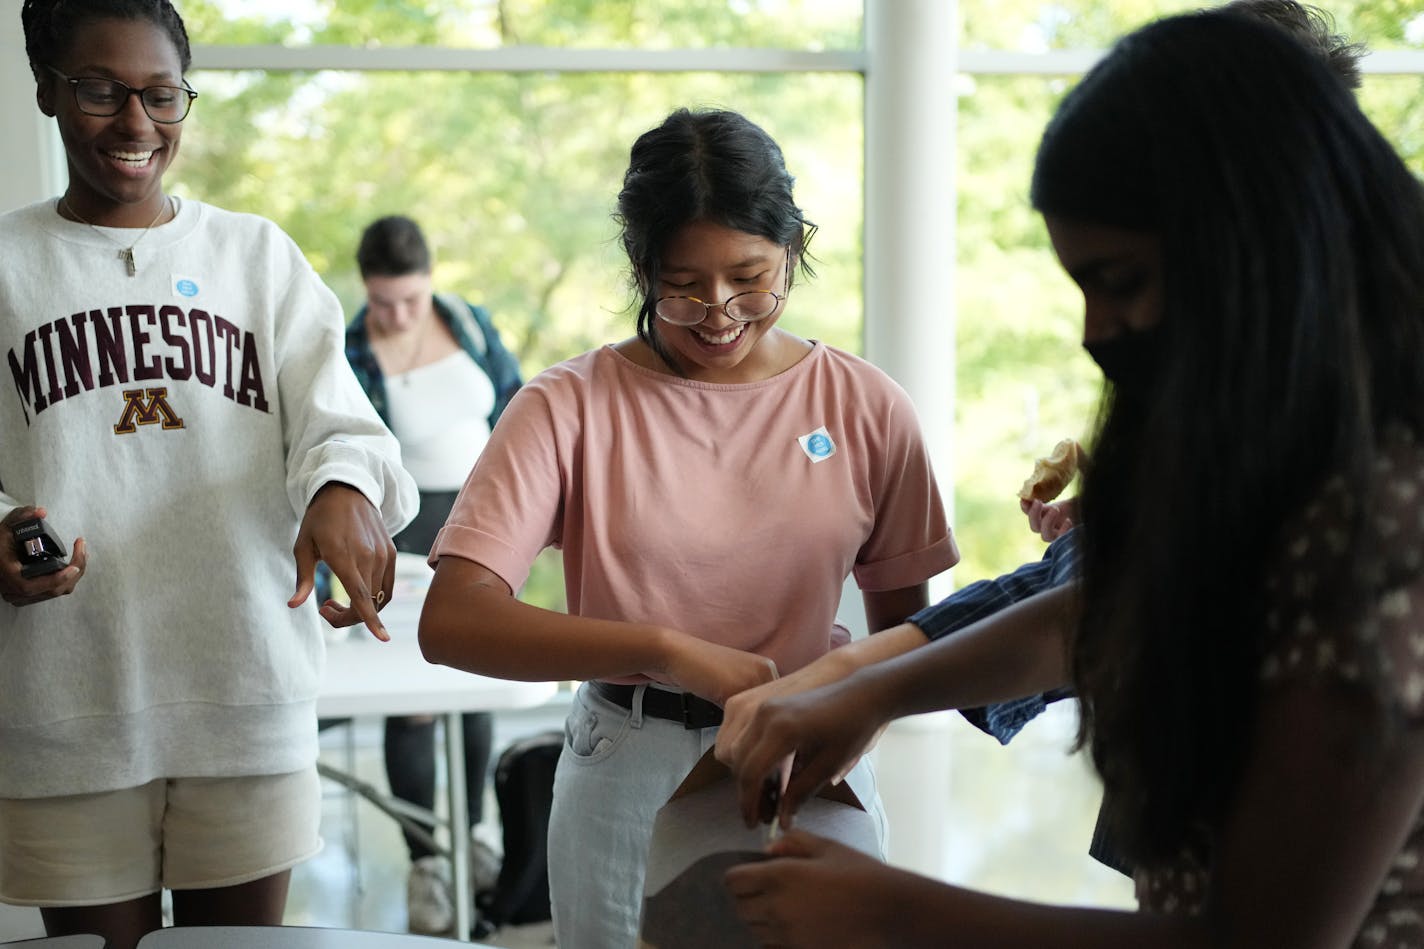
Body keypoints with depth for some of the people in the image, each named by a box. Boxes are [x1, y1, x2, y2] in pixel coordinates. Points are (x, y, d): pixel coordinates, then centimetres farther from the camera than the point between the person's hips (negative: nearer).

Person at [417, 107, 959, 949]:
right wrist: (667, 650, -27)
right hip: (631, 778, -1)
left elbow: (904, 625, 6)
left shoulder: (867, 406, -2)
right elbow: (451, 622, -19)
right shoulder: (573, 406, -10)